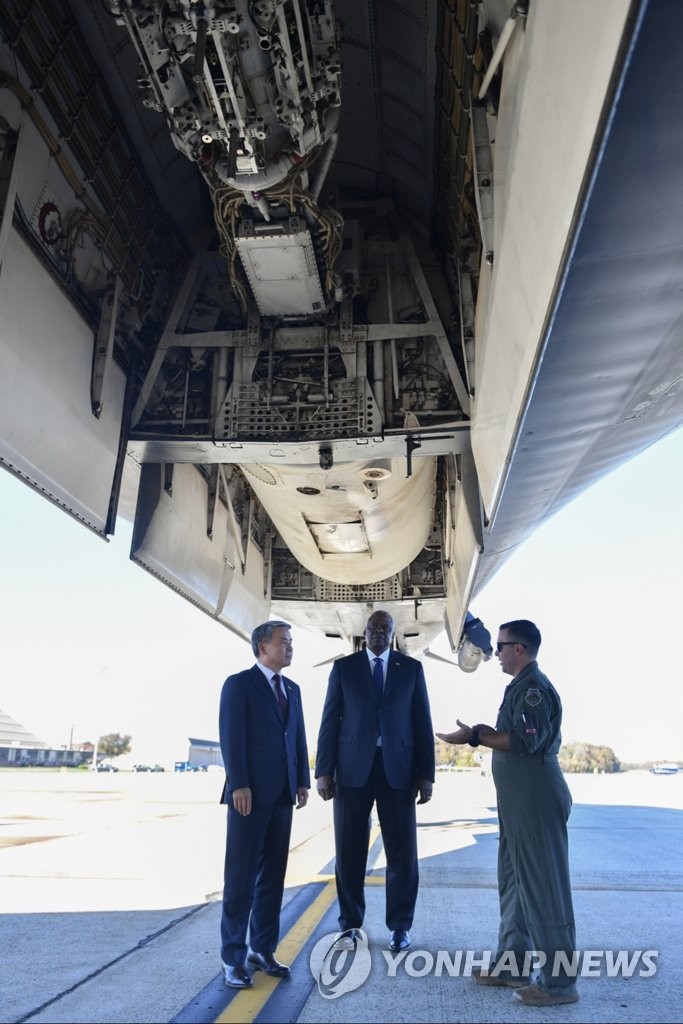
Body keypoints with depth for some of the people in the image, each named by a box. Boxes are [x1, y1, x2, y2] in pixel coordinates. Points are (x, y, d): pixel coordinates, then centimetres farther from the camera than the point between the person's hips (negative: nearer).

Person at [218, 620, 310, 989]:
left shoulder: (292, 689, 14)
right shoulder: (238, 684, -5)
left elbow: (299, 737, 13)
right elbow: (231, 737, -12)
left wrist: (303, 781, 6)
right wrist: (239, 786, -17)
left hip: (282, 793, 6)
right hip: (250, 792, -6)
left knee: (273, 874, 11)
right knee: (241, 875, 1)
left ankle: (262, 948, 21)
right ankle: (233, 957, 11)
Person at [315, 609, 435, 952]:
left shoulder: (411, 668, 7)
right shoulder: (344, 667, 5)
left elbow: (422, 723, 5)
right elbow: (330, 720, 3)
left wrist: (426, 774, 0)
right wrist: (324, 770, -3)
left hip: (397, 768, 0)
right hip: (353, 768, 0)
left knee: (402, 851, 6)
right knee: (349, 850, 7)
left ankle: (400, 926, 22)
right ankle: (350, 923, 24)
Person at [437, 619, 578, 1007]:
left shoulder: (535, 687, -16)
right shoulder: (522, 686, 15)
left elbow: (526, 742, -25)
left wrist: (476, 736, -21)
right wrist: (486, 733, 10)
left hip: (536, 800, -11)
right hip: (520, 800, 11)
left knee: (543, 886, -2)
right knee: (516, 882, 16)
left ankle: (560, 981, 9)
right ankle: (513, 965, 27)